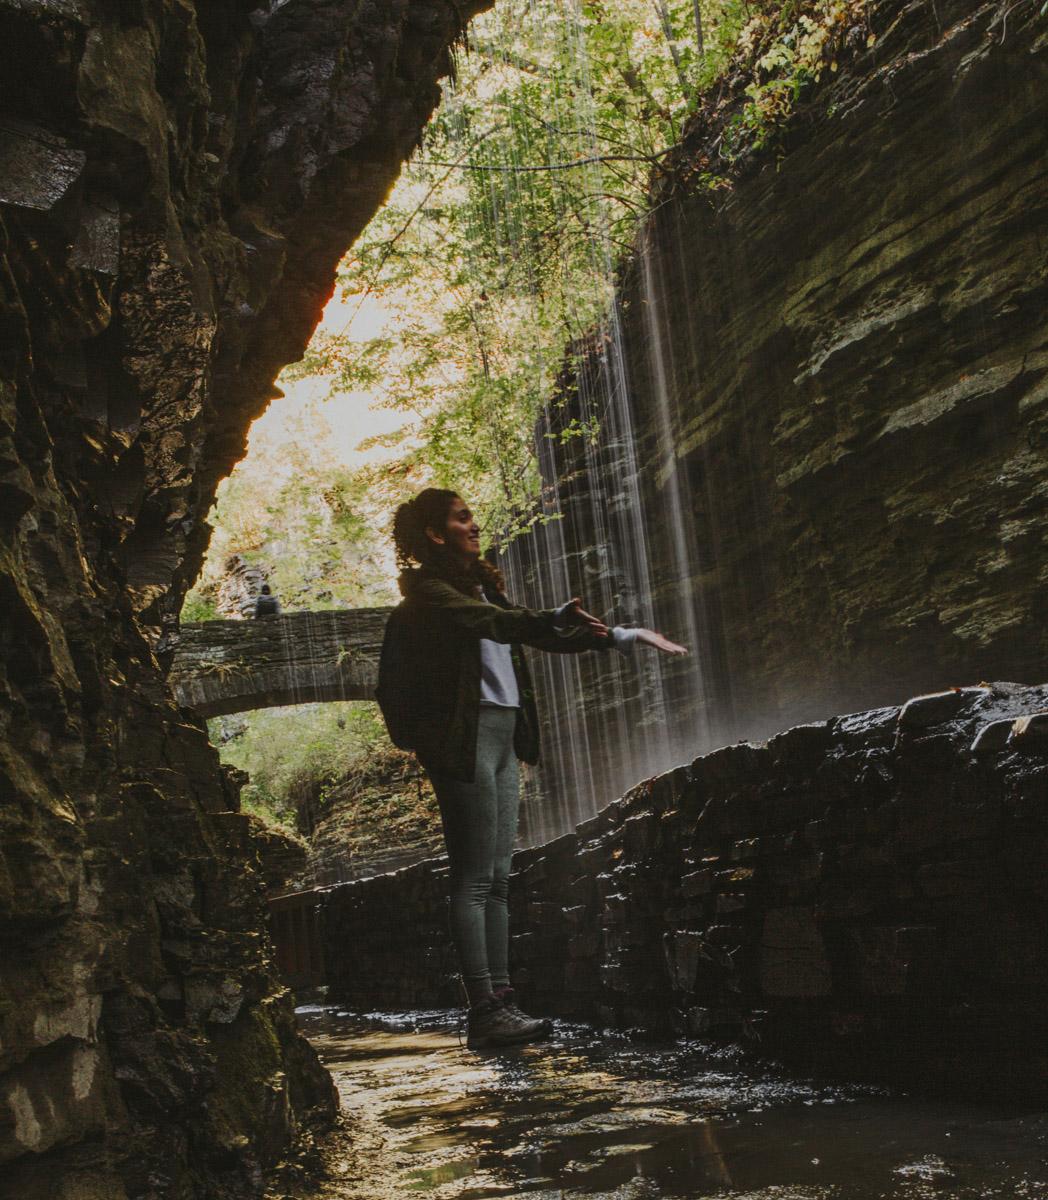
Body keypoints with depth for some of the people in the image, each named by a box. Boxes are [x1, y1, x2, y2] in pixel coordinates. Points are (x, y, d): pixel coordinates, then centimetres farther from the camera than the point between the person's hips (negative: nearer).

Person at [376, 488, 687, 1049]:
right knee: (474, 879, -9)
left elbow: (535, 634, 24)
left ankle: (499, 1001, 9)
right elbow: (488, 622, -23)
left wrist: (625, 637, 22)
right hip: (465, 739, -9)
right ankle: (484, 1010, -8)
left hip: (501, 739, 9)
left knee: (497, 878, 6)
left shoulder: (481, 586, 21)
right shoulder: (427, 589, -5)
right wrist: (557, 618, -38)